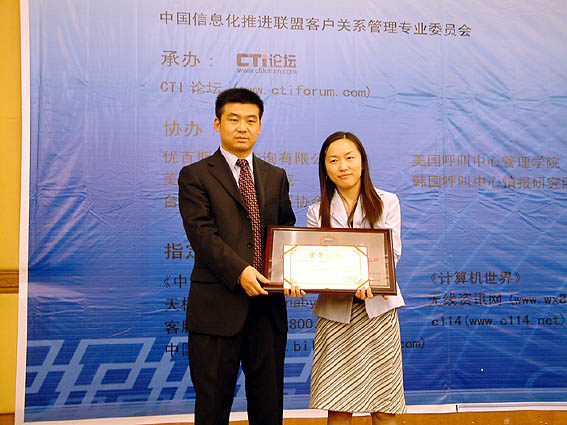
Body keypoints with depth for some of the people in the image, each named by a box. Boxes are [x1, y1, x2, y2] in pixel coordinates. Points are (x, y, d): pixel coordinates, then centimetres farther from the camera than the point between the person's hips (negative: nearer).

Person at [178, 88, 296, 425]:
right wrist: (239, 270, -23)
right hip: (218, 306, -4)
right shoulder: (195, 175, 1)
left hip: (268, 306, 4)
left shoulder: (276, 177, 15)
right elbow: (201, 232, -10)